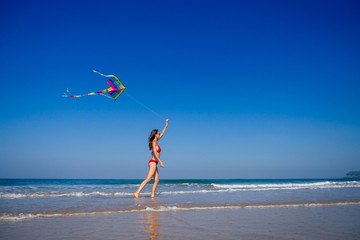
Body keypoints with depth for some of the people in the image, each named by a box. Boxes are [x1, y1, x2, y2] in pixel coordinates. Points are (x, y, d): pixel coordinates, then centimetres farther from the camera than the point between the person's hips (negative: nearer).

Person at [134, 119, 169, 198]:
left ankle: (153, 195, 2)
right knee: (148, 179, -17)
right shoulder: (154, 143, -10)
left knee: (156, 180, 5)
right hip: (153, 162, -10)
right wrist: (160, 162, -22)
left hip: (154, 163, 10)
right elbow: (155, 154, -19)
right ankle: (137, 192, -22)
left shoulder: (155, 141, 15)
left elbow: (162, 134, 27)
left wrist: (166, 126, 31)